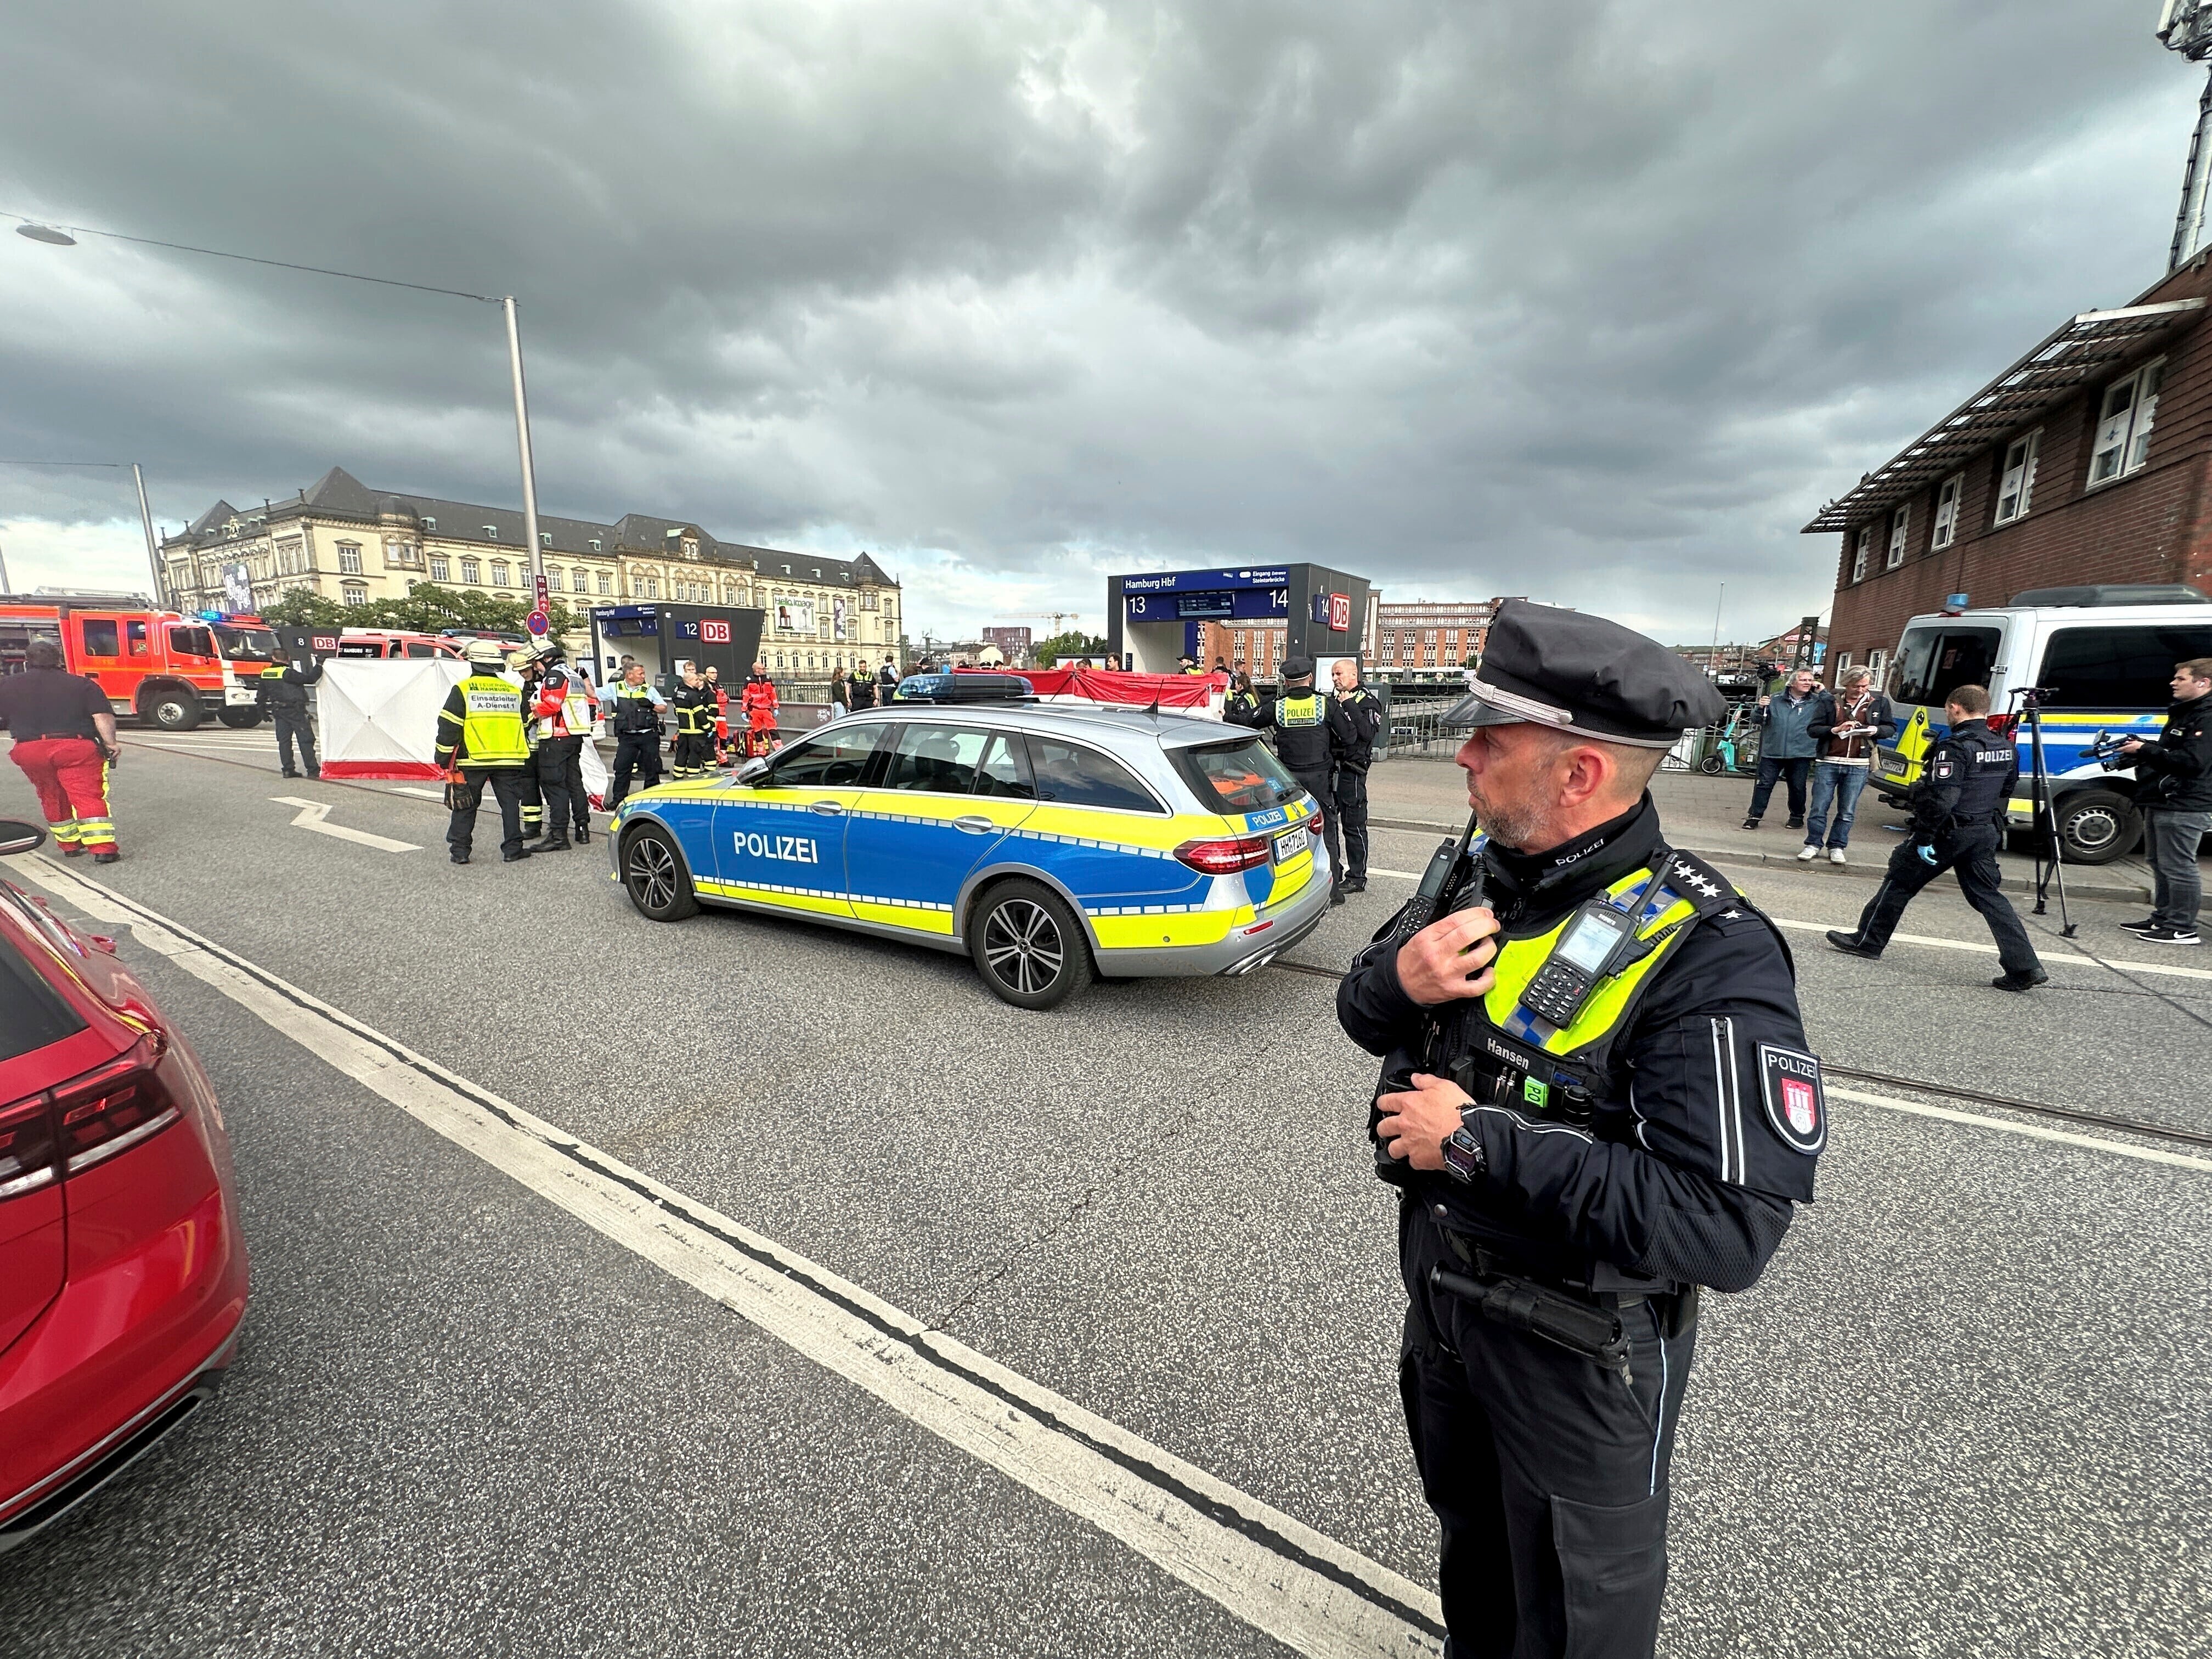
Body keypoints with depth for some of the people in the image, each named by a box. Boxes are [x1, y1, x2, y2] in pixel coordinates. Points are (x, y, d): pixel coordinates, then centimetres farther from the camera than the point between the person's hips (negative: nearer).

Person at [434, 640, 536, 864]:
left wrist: (444, 758, 4)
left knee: (465, 805, 8)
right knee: (510, 804, 7)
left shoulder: (462, 689, -3)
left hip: (472, 761, -2)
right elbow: (524, 726, 16)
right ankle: (512, 849, 7)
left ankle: (459, 850, 11)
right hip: (509, 760, 2)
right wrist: (523, 758, 26)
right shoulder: (513, 690, 8)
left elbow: (449, 727, -5)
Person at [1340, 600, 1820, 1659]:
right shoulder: (1482, 877, -7)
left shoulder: (1705, 956, -29)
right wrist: (1398, 980, -21)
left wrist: (1481, 1143, -31)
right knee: (1467, 1531, 33)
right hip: (1440, 1293, 6)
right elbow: (1361, 1016, 2)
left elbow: (1728, 1231, -33)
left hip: (1577, 1353, -6)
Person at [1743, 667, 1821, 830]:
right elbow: (1756, 721, 9)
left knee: (1798, 787, 8)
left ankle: (1797, 816, 24)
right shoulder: (1775, 699, 7)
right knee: (1765, 784, -3)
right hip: (1772, 751, 0)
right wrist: (1761, 708, -11)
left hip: (1801, 754, 0)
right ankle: (1754, 816, 1)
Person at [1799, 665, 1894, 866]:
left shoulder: (1879, 703, 8)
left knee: (1847, 812, 7)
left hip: (1858, 766, 2)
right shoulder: (1829, 701, 1)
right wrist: (1836, 730, -16)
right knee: (1819, 808, 0)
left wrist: (1876, 730, -5)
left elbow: (1892, 728, 16)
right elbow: (1813, 729, 0)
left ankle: (1837, 847, 17)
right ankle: (1813, 845, 12)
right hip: (1828, 763, -1)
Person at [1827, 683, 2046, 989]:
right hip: (1987, 833, 8)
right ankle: (2025, 967, 5)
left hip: (1950, 832, -8)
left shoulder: (1955, 747, -18)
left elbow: (1941, 799, -24)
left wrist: (1924, 838, -21)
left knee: (1899, 882, 5)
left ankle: (1867, 941, 14)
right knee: (1989, 896, 10)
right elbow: (2006, 791, 19)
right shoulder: (2006, 748, 9)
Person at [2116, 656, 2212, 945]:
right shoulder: (2182, 713, 19)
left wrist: (2145, 751, -17)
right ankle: (2162, 919, 23)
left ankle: (2183, 929, -1)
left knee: (2178, 867, -6)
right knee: (2161, 865, 15)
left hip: (2183, 807, -10)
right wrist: (2141, 749, 9)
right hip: (2161, 802, 10)